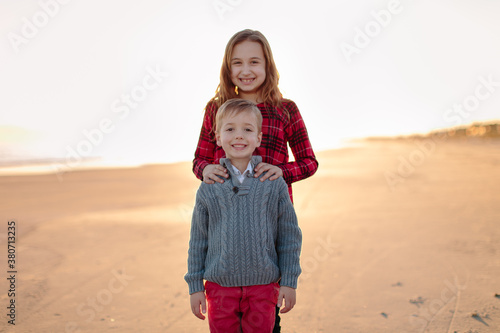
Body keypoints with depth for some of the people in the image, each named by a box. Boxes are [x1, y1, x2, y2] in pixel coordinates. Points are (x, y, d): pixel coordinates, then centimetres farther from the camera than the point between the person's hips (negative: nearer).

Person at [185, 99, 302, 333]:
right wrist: (195, 286, 4)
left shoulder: (274, 185, -2)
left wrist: (289, 281, 0)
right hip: (220, 286, 0)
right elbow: (198, 240, 4)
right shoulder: (208, 189, -1)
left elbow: (289, 236, 2)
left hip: (262, 286, 0)